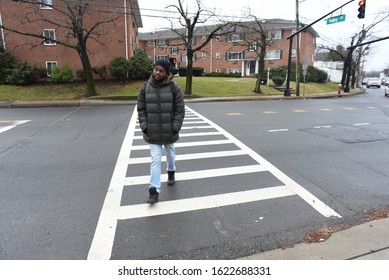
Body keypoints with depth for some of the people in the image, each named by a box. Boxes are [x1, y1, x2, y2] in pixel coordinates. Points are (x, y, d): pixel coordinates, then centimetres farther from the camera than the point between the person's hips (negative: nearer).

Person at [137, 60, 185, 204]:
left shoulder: (174, 88, -8)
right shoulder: (145, 88, -2)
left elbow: (180, 109, -7)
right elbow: (141, 109, 2)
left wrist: (175, 127, -12)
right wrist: (144, 126, -6)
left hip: (169, 131, 0)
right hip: (153, 132, 1)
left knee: (170, 153, 21)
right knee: (155, 159, -2)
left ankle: (171, 172, 50)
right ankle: (154, 190, 2)